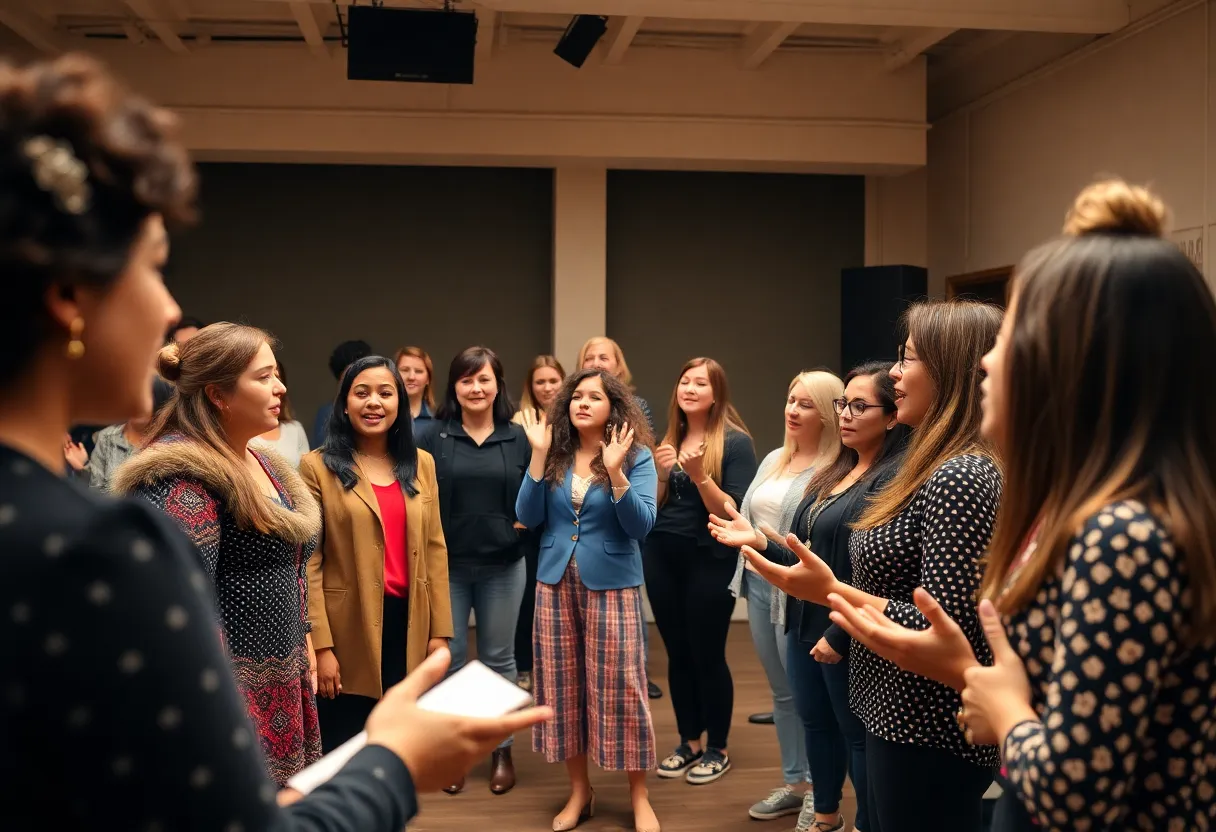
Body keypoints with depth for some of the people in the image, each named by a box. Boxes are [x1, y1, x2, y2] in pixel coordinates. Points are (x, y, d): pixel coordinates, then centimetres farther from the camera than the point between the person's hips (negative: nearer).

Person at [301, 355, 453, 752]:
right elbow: (308, 561, -7)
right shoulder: (318, 466, -4)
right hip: (347, 630, -4)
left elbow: (434, 548, 9)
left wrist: (440, 630, 5)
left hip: (408, 626, 4)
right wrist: (320, 646, -12)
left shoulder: (421, 463, 9)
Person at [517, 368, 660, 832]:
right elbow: (528, 518, -2)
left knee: (619, 686, -1)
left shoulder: (636, 457, -4)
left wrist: (615, 471, -24)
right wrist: (538, 455, -10)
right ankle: (579, 791, 22)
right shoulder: (555, 456, 5)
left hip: (612, 584, -3)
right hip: (555, 582, 4)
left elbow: (641, 526, -13)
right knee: (564, 685, 8)